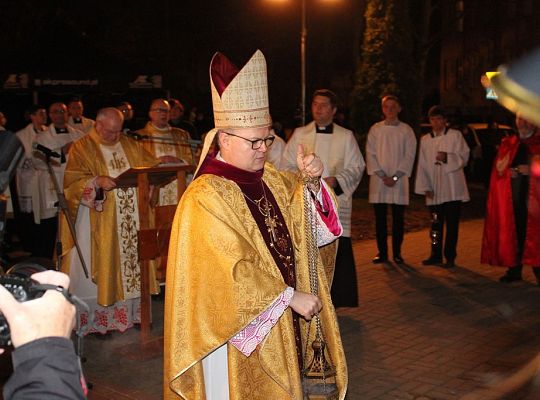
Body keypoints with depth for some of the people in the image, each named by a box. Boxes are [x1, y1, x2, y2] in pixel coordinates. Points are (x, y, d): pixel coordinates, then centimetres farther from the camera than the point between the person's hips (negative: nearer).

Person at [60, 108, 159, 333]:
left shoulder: (130, 146, 13)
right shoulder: (82, 148, -3)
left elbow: (149, 165, 19)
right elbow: (73, 180, -12)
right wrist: (97, 181, -28)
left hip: (131, 220, 5)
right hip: (99, 222, -5)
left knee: (132, 259, 6)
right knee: (101, 265, -1)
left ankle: (133, 312, 17)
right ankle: (98, 320, 7)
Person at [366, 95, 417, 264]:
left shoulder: (406, 130, 4)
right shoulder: (375, 129, 7)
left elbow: (409, 155, 0)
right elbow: (370, 154, 3)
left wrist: (395, 177, -9)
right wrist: (382, 175, -8)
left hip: (399, 180, -1)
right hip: (379, 180, 1)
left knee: (398, 218, 2)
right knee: (380, 218, 3)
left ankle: (397, 252, 10)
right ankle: (382, 252, 11)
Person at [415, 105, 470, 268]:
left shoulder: (455, 136, 3)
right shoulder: (425, 140, 12)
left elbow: (463, 157, -3)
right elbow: (422, 165, 10)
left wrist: (447, 158, -22)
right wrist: (425, 187, 1)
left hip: (452, 189, -3)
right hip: (434, 190, 3)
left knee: (452, 224, -1)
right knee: (436, 224, 8)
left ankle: (450, 256, 6)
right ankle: (436, 255, 18)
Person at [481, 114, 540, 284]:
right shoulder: (508, 143, 16)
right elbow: (499, 167, 10)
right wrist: (511, 171, -8)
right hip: (511, 196, 3)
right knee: (513, 232, 3)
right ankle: (514, 269, 10)